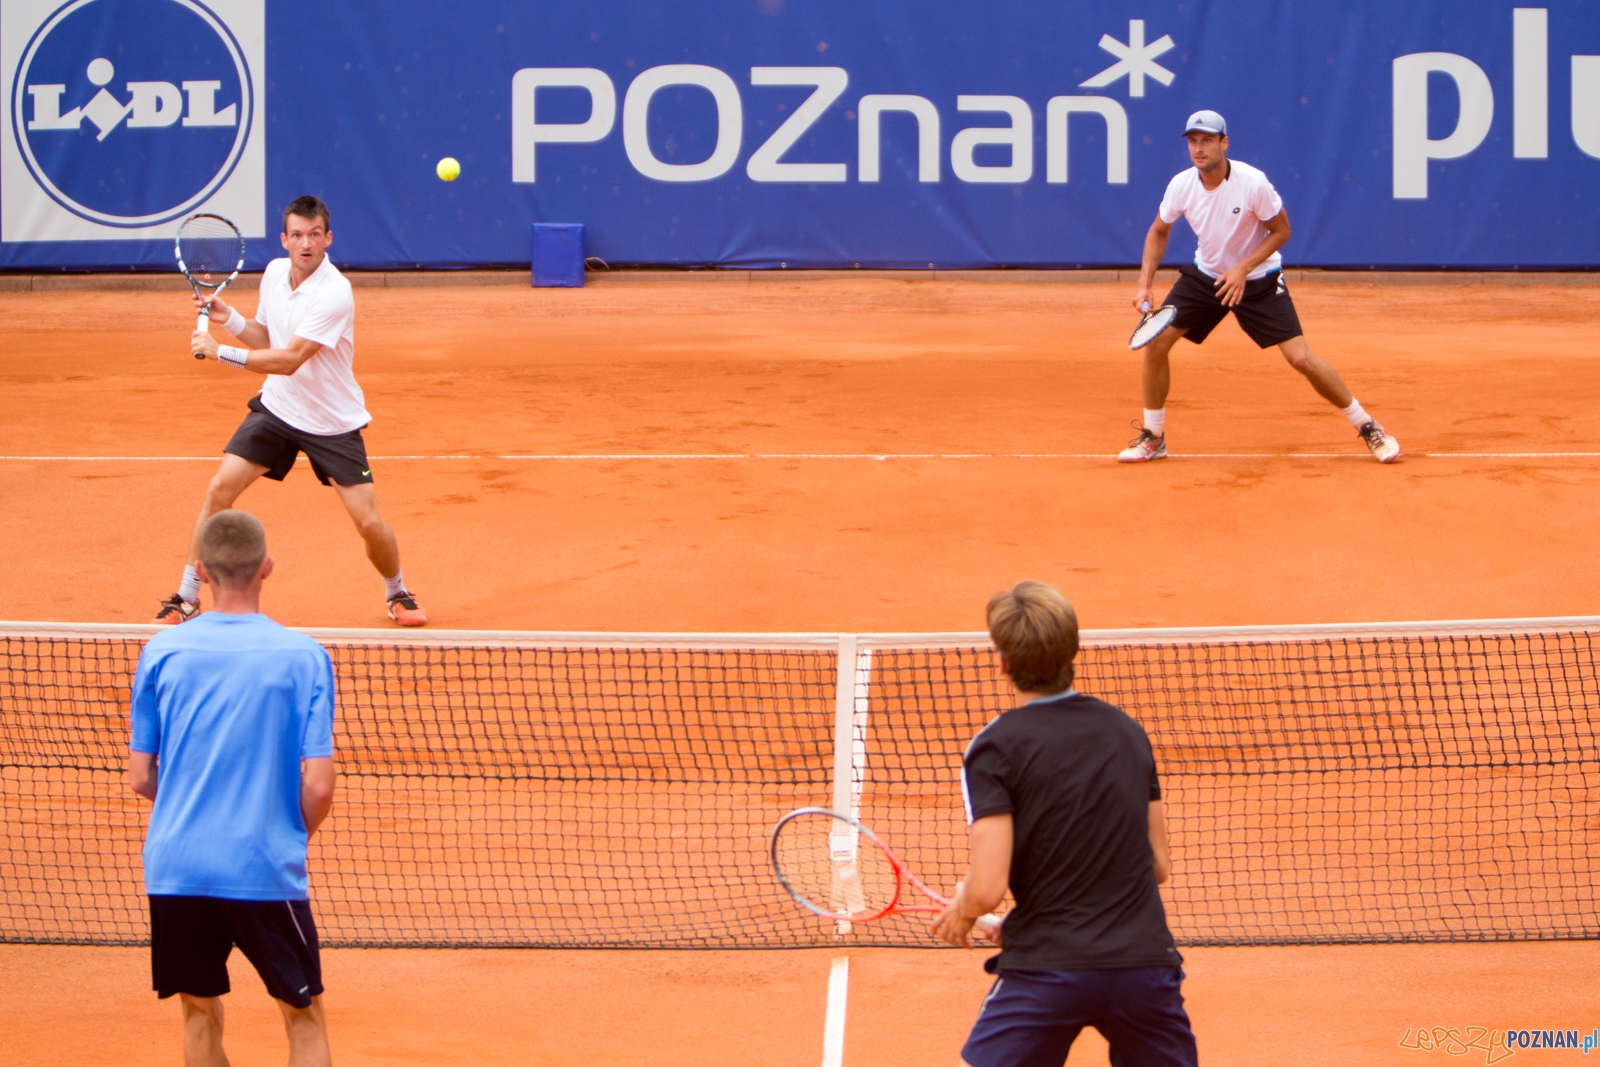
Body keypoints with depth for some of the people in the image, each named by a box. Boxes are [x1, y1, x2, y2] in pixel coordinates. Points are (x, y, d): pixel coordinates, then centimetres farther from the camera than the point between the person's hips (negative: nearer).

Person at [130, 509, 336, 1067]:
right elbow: (319, 786, -8)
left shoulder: (162, 652, 0)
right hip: (266, 870, -2)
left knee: (200, 1013, 17)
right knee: (304, 1015, 13)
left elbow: (141, 778, 3)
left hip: (174, 868, 2)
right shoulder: (303, 658, -5)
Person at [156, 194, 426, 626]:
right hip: (276, 407, 5)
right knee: (219, 489, -9)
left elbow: (288, 360, -29)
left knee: (370, 523, -8)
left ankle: (397, 594, 22)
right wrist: (228, 318, -5)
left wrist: (220, 351, -27)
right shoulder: (274, 272, -2)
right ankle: (186, 599, 3)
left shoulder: (334, 294, -26)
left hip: (333, 422, -5)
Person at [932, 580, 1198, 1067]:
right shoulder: (1127, 731, 10)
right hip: (1145, 959, 4)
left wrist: (959, 915, 9)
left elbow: (986, 888, -13)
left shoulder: (994, 748, -6)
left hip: (1046, 968, -4)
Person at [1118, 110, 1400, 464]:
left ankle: (1367, 426, 3)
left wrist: (1243, 269, -23)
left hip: (1258, 280, -4)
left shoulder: (1253, 183, -24)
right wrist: (1144, 284, -5)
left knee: (1301, 358, -14)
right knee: (1155, 343, -9)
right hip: (1205, 276, 4)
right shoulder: (1181, 186, -13)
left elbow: (1281, 231, -11)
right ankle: (1152, 438, 8)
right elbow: (1158, 232, 5)